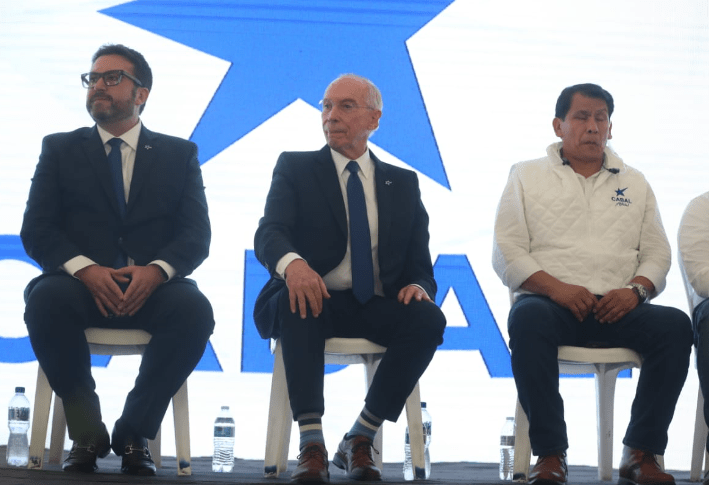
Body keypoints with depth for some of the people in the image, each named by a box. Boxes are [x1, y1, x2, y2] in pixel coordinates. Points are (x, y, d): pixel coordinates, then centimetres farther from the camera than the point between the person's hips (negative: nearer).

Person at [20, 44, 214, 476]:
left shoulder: (179, 154, 16)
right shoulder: (60, 149, 15)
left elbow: (197, 234, 3)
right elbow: (36, 230, 3)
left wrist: (156, 270, -19)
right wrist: (84, 268, -18)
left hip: (153, 289, 0)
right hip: (80, 285, 0)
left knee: (194, 308, -33)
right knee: (46, 299, -35)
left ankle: (134, 432, -18)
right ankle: (86, 433, -18)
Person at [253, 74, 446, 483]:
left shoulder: (403, 183, 17)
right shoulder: (295, 168, 10)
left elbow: (420, 261, 13)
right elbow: (268, 234, -7)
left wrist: (418, 285, -14)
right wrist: (292, 263, -33)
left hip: (377, 308, 2)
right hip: (315, 299, -2)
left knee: (429, 319, -29)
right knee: (297, 301, -37)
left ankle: (360, 440, -21)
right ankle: (312, 445, -38)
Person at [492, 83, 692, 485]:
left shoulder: (634, 183, 22)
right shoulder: (527, 177, 14)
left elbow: (657, 253, 15)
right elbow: (508, 254, 4)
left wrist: (635, 289, -7)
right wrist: (555, 287, -13)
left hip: (617, 310, 2)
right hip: (553, 302, -2)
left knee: (675, 325, -28)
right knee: (528, 318, -37)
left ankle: (641, 453, -22)